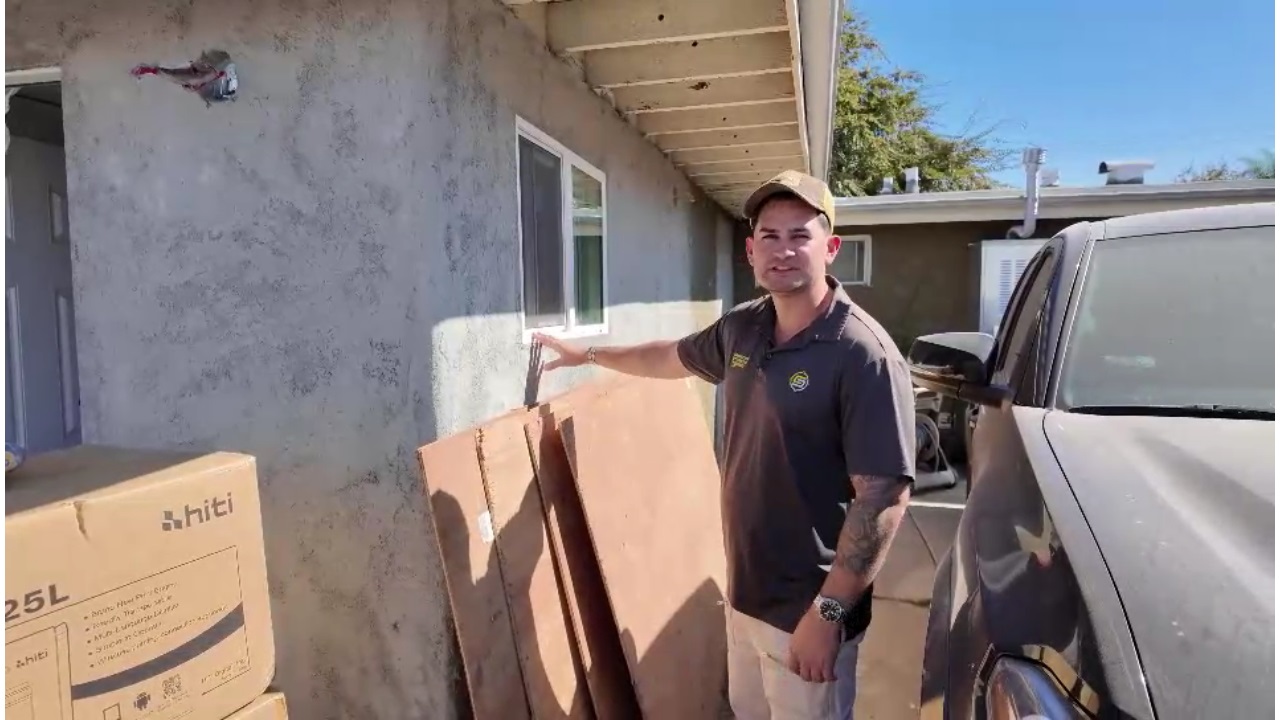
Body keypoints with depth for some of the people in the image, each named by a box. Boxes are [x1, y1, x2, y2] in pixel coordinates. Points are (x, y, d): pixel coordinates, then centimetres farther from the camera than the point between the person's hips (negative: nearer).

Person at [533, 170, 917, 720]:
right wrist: (587, 354, 28)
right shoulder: (741, 329, 0)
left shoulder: (864, 355, -22)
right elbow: (674, 356, 20)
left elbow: (885, 497, -23)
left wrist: (829, 612, -22)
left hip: (806, 607, -7)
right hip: (743, 591, 7)